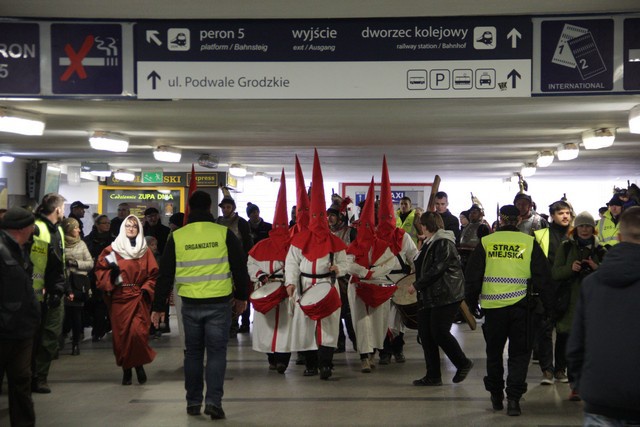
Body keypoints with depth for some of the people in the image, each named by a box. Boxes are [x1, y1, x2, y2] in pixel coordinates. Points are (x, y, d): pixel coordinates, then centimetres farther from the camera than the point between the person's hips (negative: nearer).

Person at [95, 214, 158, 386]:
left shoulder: (146, 252, 10)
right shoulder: (112, 250, 7)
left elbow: (153, 274, 10)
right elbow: (100, 269, 7)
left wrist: (146, 289, -5)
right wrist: (111, 276, -12)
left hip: (139, 299, 0)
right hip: (119, 298, 0)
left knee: (138, 332, -16)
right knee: (121, 334, -1)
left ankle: (139, 364, 5)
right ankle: (126, 370, 11)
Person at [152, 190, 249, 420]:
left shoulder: (177, 237, 0)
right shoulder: (224, 233, -4)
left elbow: (165, 274, 3)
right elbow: (240, 267, 2)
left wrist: (159, 306, 10)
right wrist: (241, 296, 16)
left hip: (190, 304, 2)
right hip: (219, 303, -1)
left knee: (193, 352, 14)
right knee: (216, 352, 4)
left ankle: (193, 402, 19)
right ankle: (213, 401, -6)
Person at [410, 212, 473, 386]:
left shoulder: (444, 243, -12)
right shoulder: (430, 243, 19)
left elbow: (437, 269, -19)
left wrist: (417, 285, -15)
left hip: (446, 296, -10)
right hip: (429, 296, 10)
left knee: (439, 332, -11)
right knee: (425, 334, 4)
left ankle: (463, 363, 9)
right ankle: (433, 376, 9)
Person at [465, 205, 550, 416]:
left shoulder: (485, 242, 2)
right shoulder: (530, 243, 1)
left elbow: (473, 276, 6)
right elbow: (542, 277, 4)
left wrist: (471, 302, 18)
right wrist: (547, 303, 14)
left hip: (492, 306, 1)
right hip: (521, 306, -1)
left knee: (494, 351, 16)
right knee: (519, 353, 7)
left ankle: (496, 395, 25)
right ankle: (513, 398, -2)